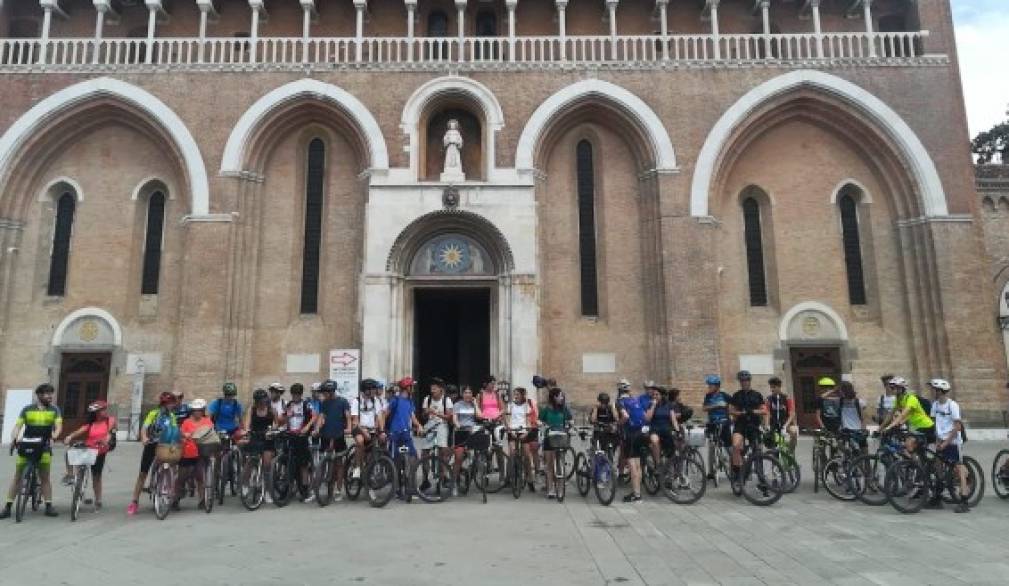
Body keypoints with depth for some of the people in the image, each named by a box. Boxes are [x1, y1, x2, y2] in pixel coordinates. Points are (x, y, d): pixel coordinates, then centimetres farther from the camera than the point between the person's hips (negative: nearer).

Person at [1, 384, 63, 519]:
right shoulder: (27, 410, 3)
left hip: (44, 447, 0)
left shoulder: (54, 410, 3)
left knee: (45, 477, 2)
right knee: (17, 476, 4)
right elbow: (17, 426, -1)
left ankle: (49, 506, 6)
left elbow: (58, 426, -7)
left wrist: (54, 436, -27)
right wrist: (13, 438, -20)